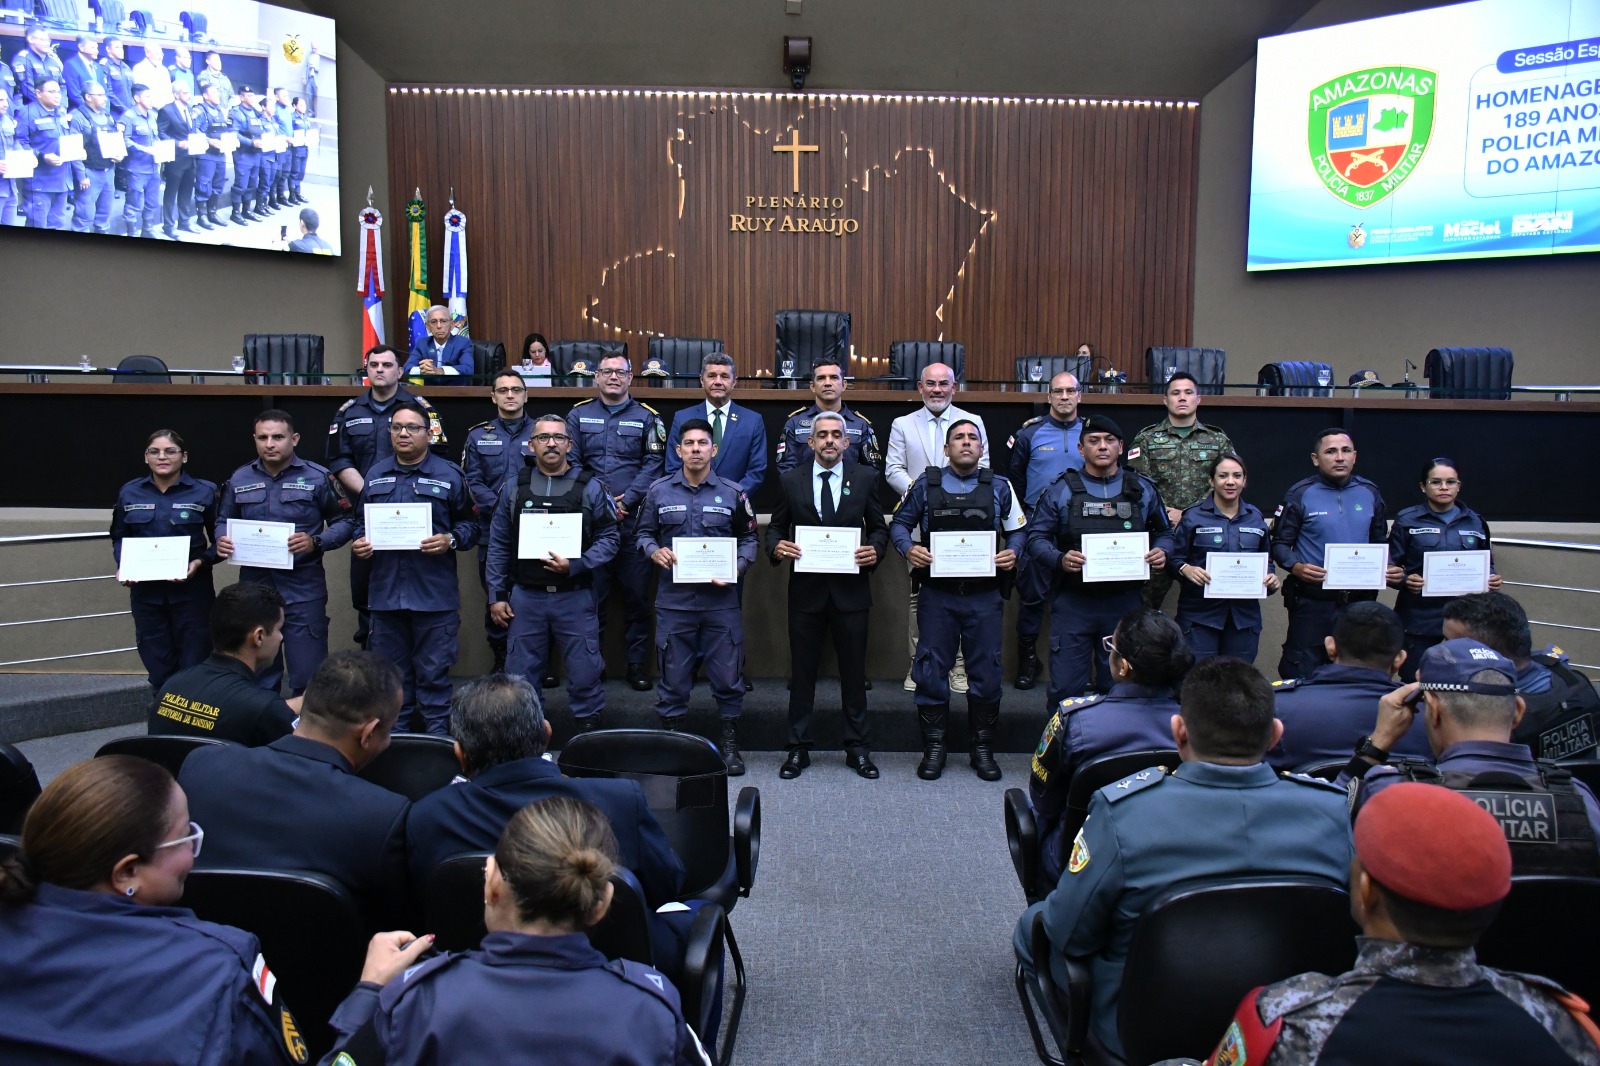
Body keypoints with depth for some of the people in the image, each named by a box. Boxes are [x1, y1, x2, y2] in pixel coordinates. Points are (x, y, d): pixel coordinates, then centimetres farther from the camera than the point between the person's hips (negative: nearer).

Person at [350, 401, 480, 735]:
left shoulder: (449, 475, 1)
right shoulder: (375, 475, 14)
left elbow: (471, 523, 2)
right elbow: (362, 522, 21)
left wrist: (451, 540, -16)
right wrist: (359, 542, 0)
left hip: (435, 594, -4)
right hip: (386, 591, 4)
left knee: (433, 673, 2)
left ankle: (437, 736, 12)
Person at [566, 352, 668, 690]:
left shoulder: (647, 417, 7)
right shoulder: (578, 415, 10)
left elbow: (654, 464, -1)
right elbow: (571, 464, 3)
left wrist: (626, 500, -12)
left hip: (633, 520, 0)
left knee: (637, 593, 2)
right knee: (590, 593, 4)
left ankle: (636, 663, 12)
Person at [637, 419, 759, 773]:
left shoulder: (732, 492, 4)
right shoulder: (659, 491, 5)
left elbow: (748, 538, 8)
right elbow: (644, 533, 12)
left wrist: (737, 568, -8)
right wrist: (654, 551, -9)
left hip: (721, 601, 0)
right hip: (674, 600, 0)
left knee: (728, 676, 5)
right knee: (673, 676, 8)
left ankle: (730, 745, 21)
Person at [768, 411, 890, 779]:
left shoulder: (865, 477, 4)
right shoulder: (791, 480, 4)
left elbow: (879, 526, 7)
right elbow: (776, 526, 9)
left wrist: (875, 550, -13)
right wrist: (776, 547, -13)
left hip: (850, 588, 0)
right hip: (805, 588, 0)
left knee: (853, 669, 8)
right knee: (802, 670, 7)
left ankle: (858, 748, 20)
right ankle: (798, 748, 19)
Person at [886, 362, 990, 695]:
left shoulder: (973, 423, 10)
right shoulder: (902, 425, 11)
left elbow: (982, 468, 4)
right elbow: (893, 469, 3)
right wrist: (916, 490, -15)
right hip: (917, 524, 1)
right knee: (917, 595, 3)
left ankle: (959, 665, 10)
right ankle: (917, 664, 12)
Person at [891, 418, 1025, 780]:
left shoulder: (999, 487, 8)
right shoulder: (926, 484, 5)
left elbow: (1018, 530, 12)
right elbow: (900, 523, 9)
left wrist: (1013, 553, -8)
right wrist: (908, 548, -10)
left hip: (984, 596, 1)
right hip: (937, 593, -1)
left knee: (986, 672, 6)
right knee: (932, 670, 3)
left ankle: (982, 748, 21)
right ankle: (934, 747, 17)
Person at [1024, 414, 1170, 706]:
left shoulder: (1143, 490, 9)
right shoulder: (1060, 490, 2)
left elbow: (1162, 533, 16)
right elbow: (1037, 537, 0)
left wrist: (1161, 553, -6)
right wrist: (1060, 559, -18)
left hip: (1124, 602, 2)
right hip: (1072, 602, -2)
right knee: (1066, 686, -1)